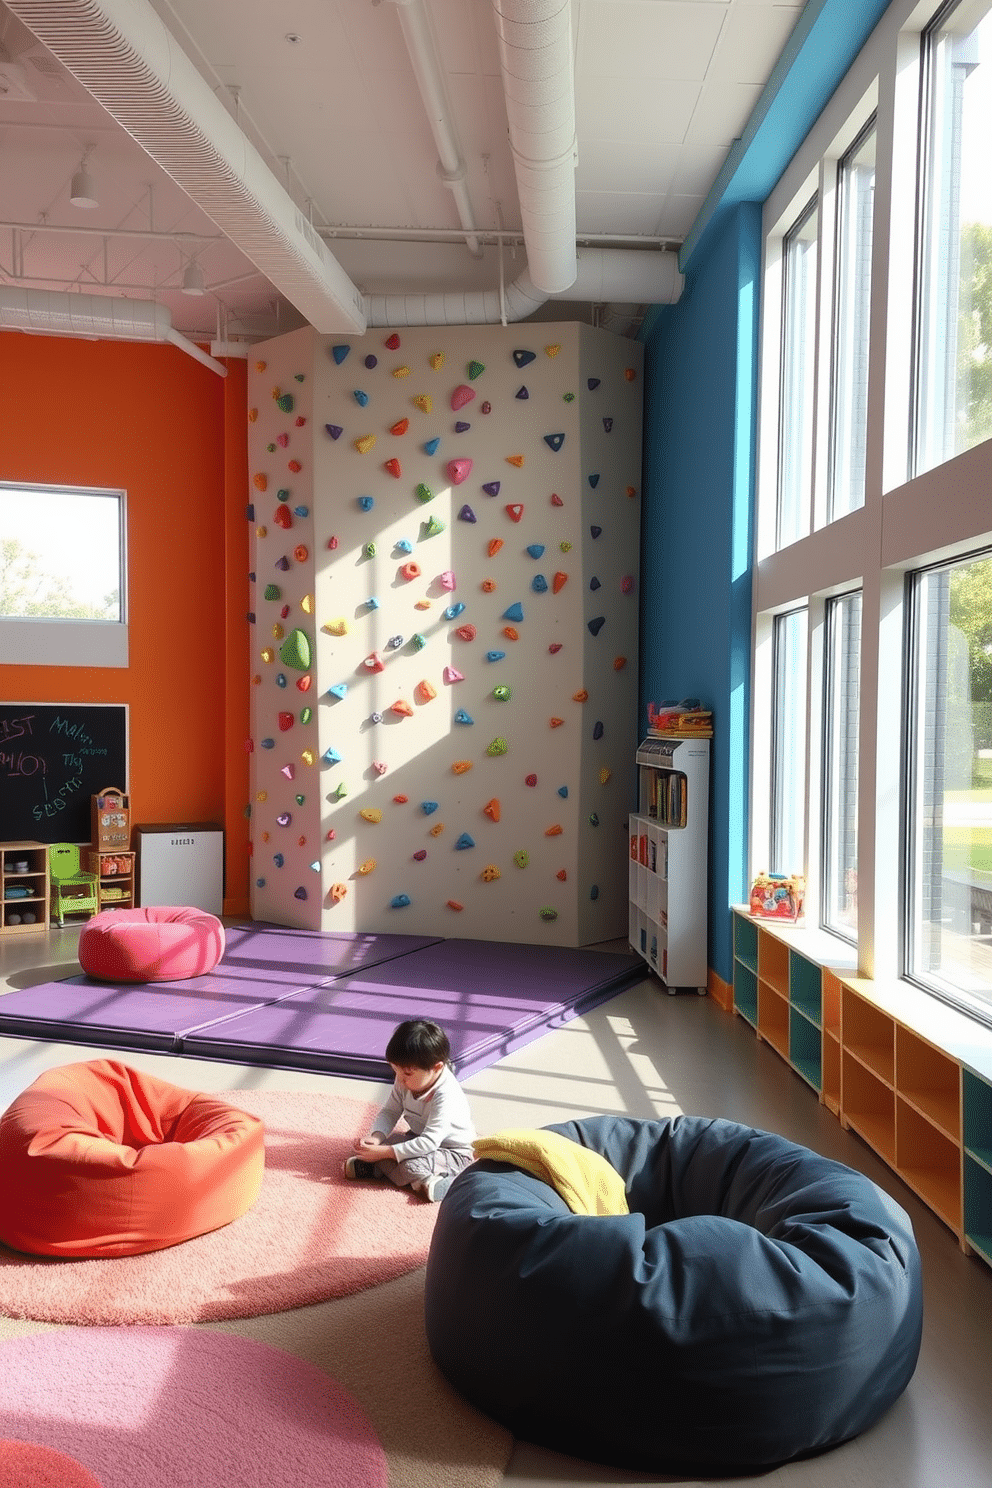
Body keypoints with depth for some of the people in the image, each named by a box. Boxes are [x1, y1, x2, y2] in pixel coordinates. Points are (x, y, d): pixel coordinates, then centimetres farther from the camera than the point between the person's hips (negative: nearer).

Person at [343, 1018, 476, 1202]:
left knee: (412, 1167, -33)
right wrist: (376, 1137, -23)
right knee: (375, 1145, -13)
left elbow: (429, 1142, -35)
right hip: (418, 1138, 8)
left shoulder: (446, 1097, -33)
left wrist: (385, 1152, -36)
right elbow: (389, 1112, -2)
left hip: (453, 1151, -8)